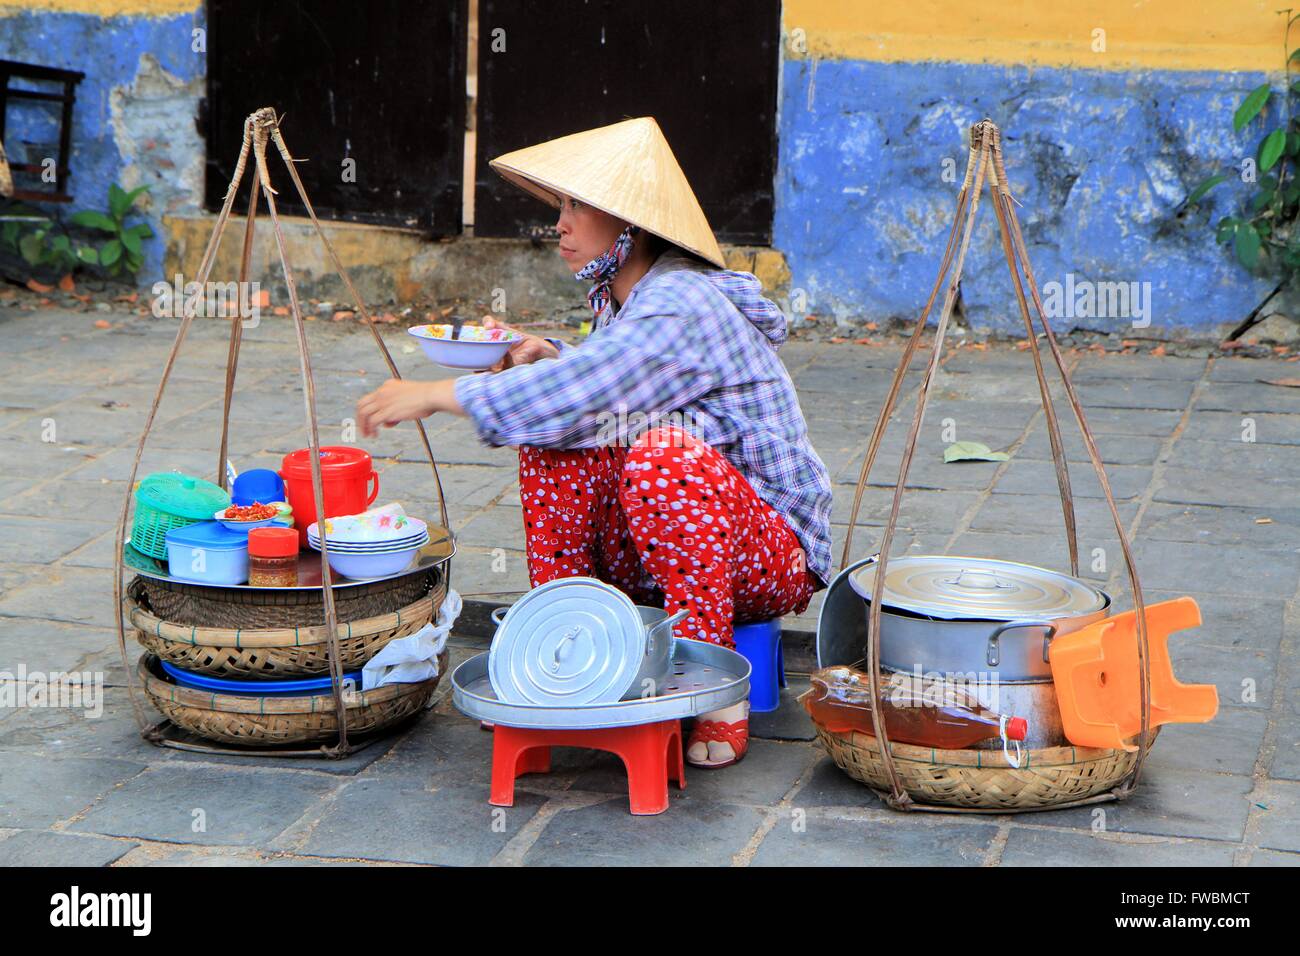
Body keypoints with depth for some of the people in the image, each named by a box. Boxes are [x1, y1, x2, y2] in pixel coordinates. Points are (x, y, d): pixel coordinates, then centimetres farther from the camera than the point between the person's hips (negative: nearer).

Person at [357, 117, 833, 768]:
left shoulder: (682, 307, -23)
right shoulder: (617, 297, 6)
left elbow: (582, 391, -34)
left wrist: (436, 394, -29)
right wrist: (546, 358, -5)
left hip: (777, 553, -8)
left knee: (664, 453, -34)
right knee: (555, 446, -7)